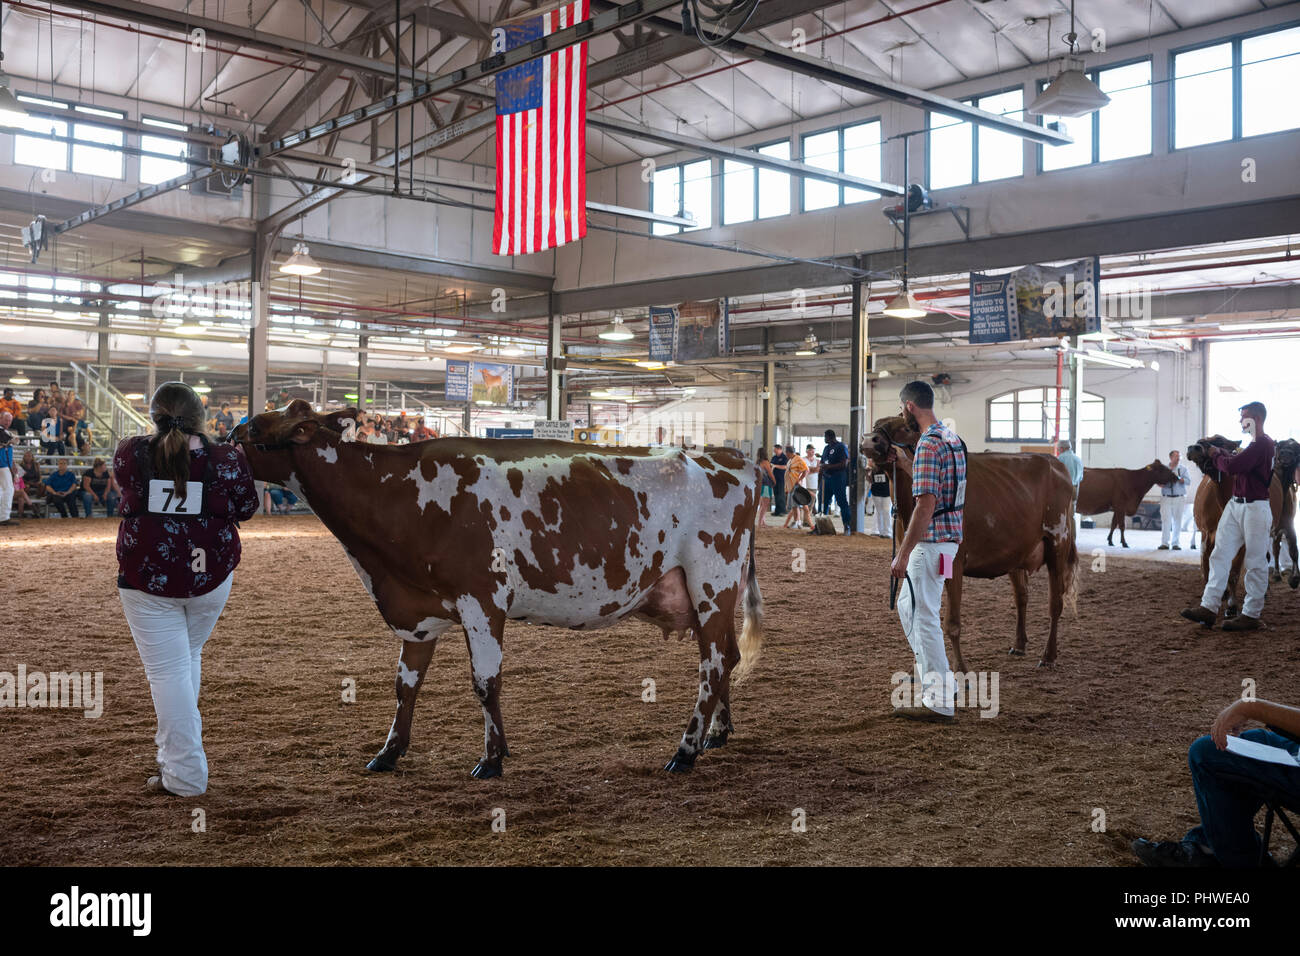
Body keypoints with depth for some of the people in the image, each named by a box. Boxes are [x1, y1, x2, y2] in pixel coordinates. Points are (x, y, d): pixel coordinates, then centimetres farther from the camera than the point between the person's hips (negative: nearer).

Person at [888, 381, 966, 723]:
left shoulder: (928, 445, -19)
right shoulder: (952, 439, 12)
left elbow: (926, 505, -24)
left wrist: (903, 554, -22)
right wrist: (904, 461, 26)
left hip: (931, 541, -10)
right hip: (948, 537, 10)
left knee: (923, 617, -3)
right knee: (908, 606, 22)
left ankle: (941, 703, 1)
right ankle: (940, 681, 29)